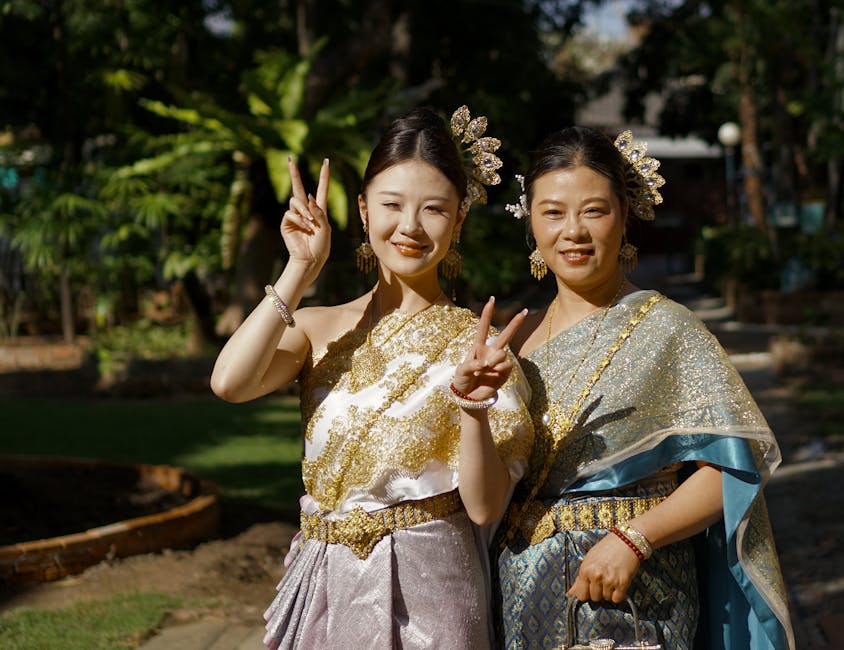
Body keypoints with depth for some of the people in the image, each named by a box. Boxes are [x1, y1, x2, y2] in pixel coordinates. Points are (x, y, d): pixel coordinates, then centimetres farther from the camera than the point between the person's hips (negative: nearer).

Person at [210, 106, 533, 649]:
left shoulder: (475, 342, -6)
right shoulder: (318, 329, 2)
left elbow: (485, 507, -10)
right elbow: (230, 382, -18)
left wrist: (473, 407, -26)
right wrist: (302, 270, -11)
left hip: (428, 592, -2)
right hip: (328, 585, 2)